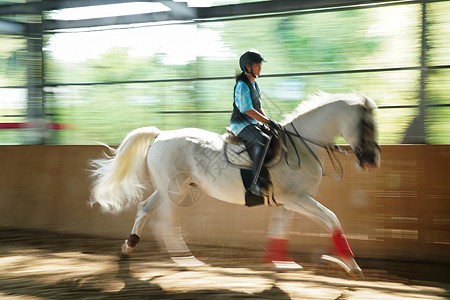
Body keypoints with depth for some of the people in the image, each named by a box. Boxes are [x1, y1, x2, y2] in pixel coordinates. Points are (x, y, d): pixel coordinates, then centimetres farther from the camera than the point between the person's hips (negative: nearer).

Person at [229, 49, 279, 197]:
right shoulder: (242, 85, -14)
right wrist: (268, 121, -18)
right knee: (262, 140, -33)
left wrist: (268, 120, 6)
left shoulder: (254, 84, 16)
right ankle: (254, 182, -35)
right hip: (240, 124, -10)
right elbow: (249, 111, -20)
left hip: (252, 124, 10)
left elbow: (259, 108, 21)